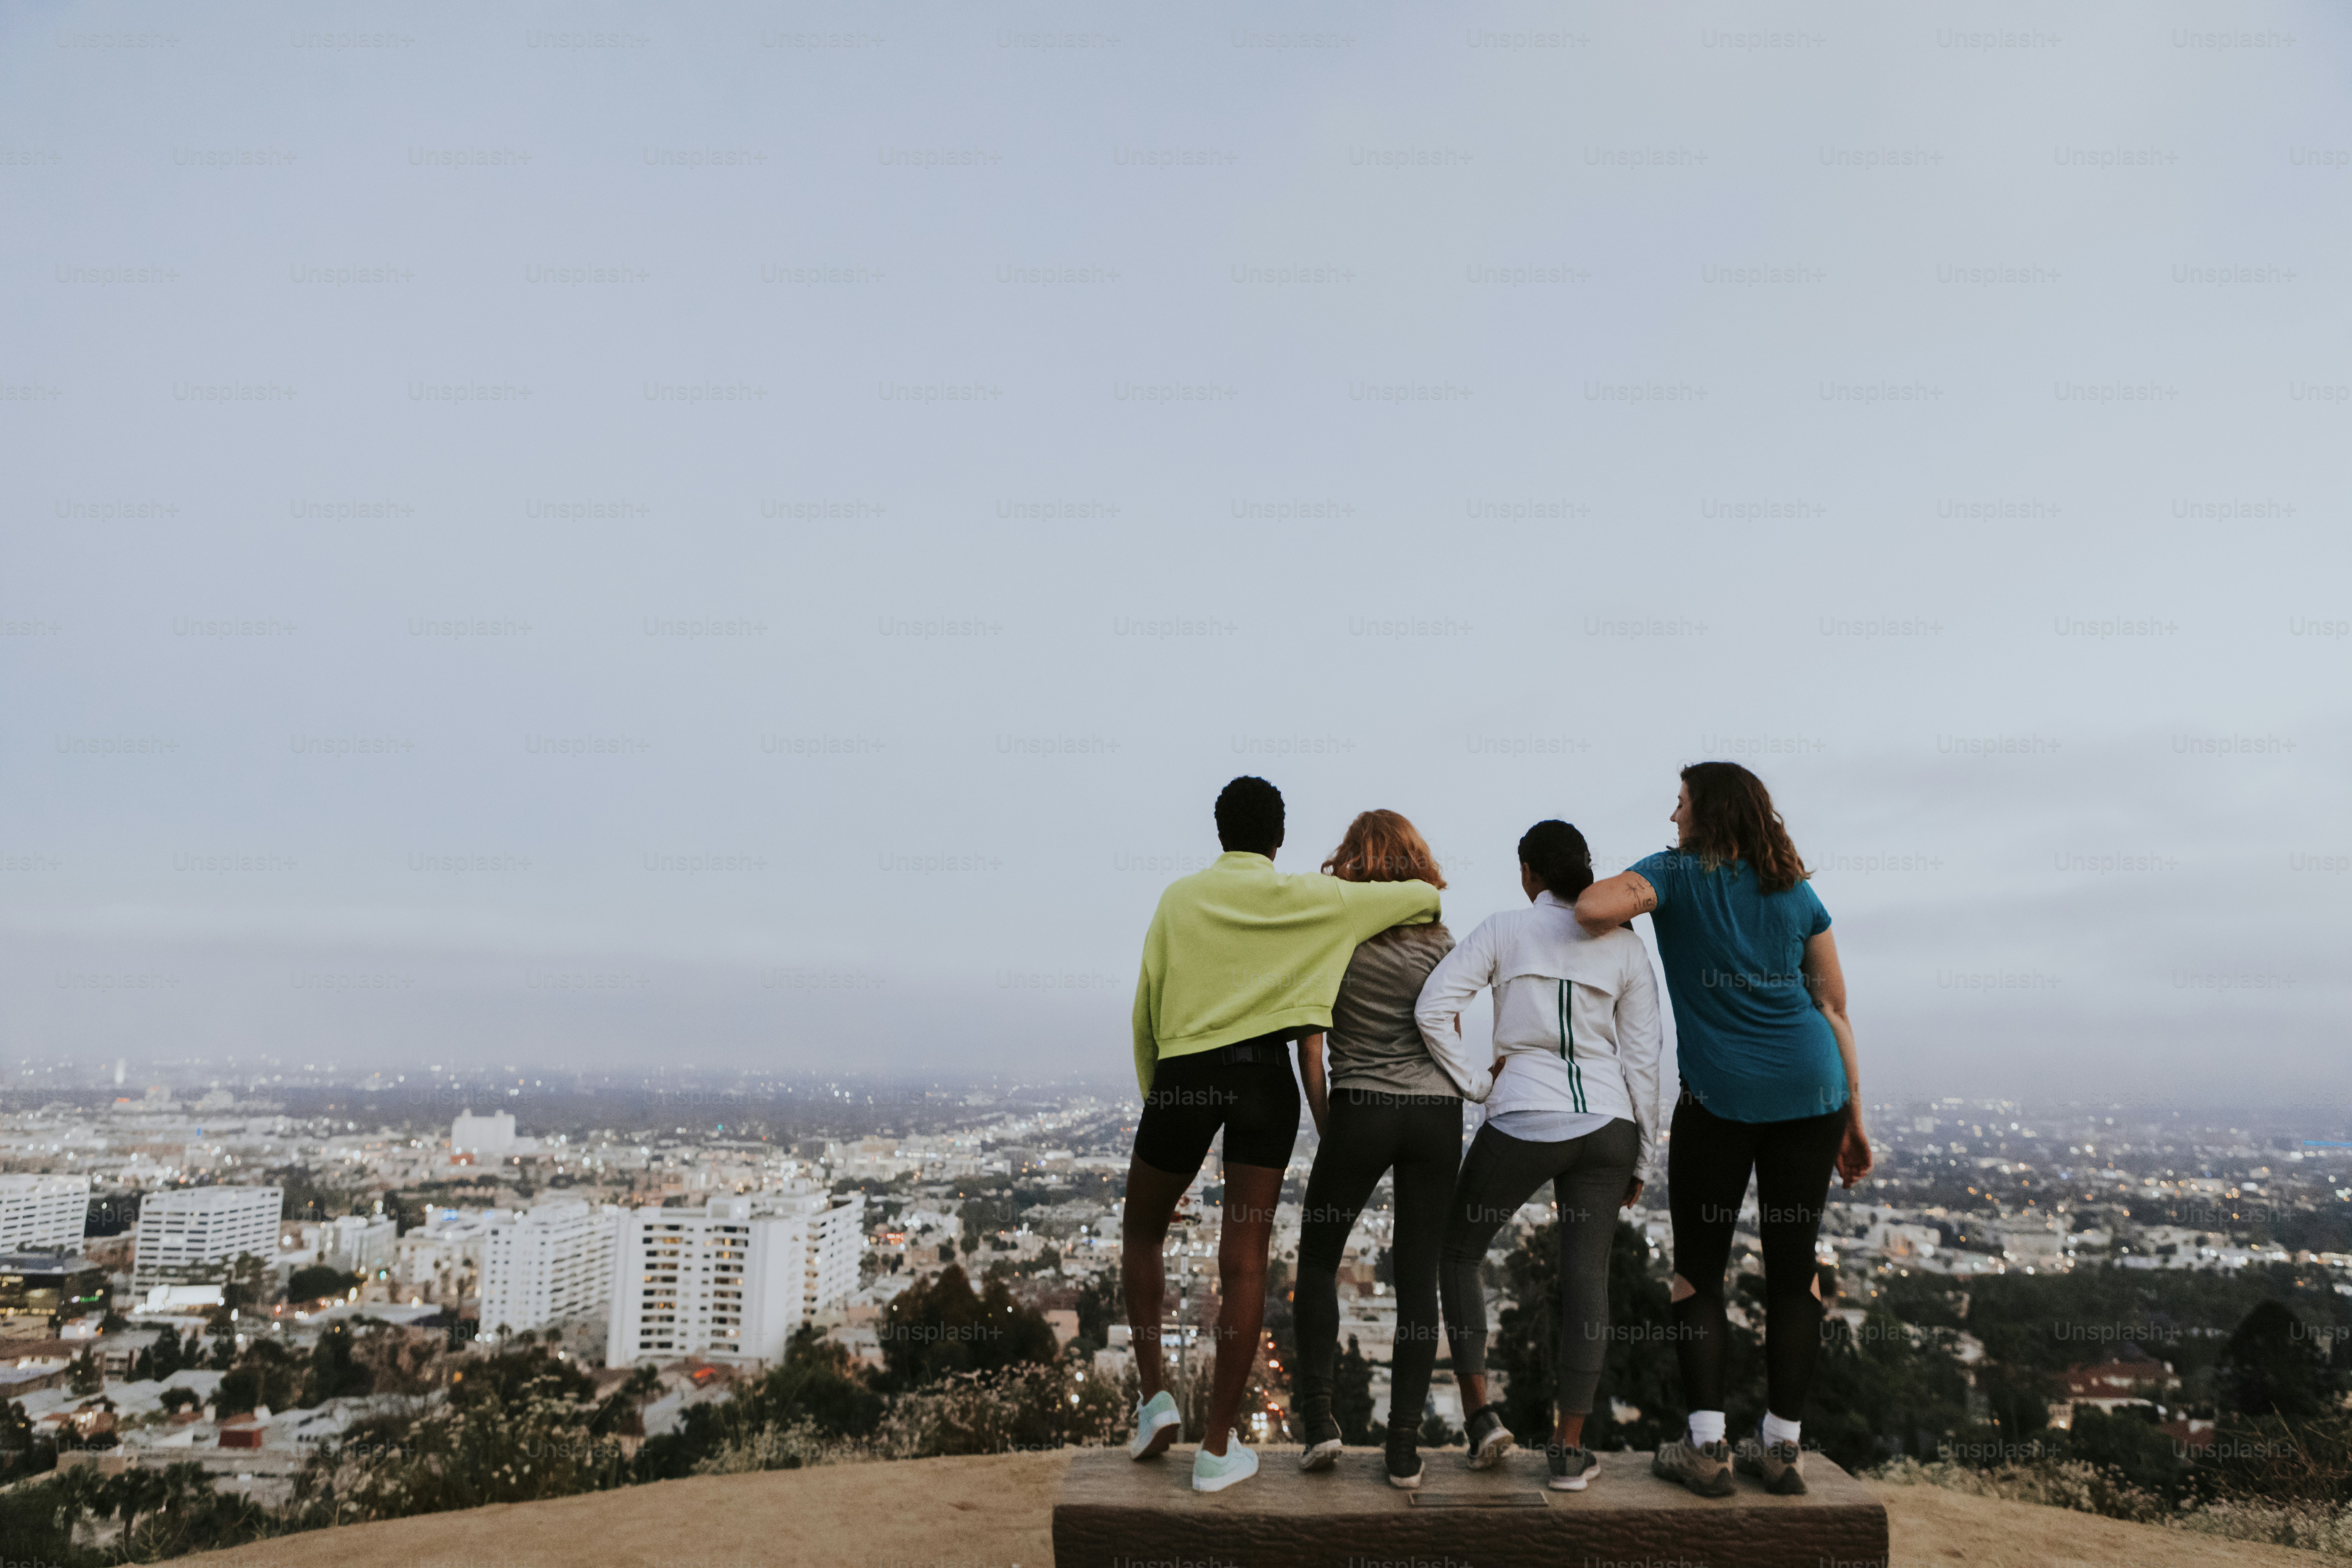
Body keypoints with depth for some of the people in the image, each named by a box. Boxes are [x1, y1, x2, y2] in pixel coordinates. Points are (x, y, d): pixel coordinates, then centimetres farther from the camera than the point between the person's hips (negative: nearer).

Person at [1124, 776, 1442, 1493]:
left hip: (1184, 1075, 1)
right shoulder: (1311, 900, 5)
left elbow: (1146, 1009, 7)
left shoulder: (1179, 898, 7)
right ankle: (1218, 1447, 8)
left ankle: (1154, 1396, 13)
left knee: (1142, 1230, 21)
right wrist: (1423, 901, 35)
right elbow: (1424, 896, 12)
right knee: (1244, 1259, 3)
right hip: (1266, 1078, 0)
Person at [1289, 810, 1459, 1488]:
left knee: (1318, 1257, 16)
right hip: (1436, 1112, 3)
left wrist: (1325, 1126, 9)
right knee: (1419, 1274, 8)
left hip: (1360, 1109, -2)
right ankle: (1404, 1443, 11)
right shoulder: (1437, 937, 5)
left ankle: (1317, 1413, 9)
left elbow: (1310, 1043, -1)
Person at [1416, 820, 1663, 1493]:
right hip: (1606, 1125, 3)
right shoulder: (1624, 944, 6)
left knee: (1458, 1252, 15)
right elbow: (1643, 1058, 6)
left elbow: (1434, 1008, -13)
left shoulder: (1504, 930, -1)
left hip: (1521, 1121, -2)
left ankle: (1481, 1413, 10)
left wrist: (1478, 1083, -1)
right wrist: (1641, 1158, 12)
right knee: (1587, 1277, 6)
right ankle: (1570, 1450, 11)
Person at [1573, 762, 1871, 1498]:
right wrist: (1853, 1113, 17)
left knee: (1698, 1270, 7)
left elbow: (1595, 908, -20)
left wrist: (1615, 918, 4)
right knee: (1794, 1266, 9)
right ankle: (1782, 1446, 16)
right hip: (1812, 1088, 4)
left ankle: (1707, 1447, 5)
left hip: (1721, 1094, -4)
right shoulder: (1796, 891, 13)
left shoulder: (1675, 874, 0)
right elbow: (1834, 1006, 12)